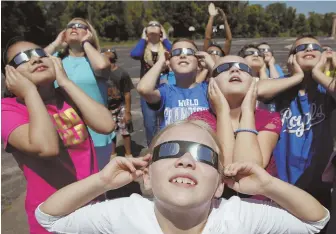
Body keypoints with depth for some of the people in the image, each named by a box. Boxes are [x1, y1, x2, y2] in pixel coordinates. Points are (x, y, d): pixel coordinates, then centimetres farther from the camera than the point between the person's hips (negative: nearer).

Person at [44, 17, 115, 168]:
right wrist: (56, 44, -3)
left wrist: (85, 42, -9)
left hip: (95, 136, -2)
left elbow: (102, 65, -24)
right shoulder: (56, 58, 6)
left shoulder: (96, 58, -1)